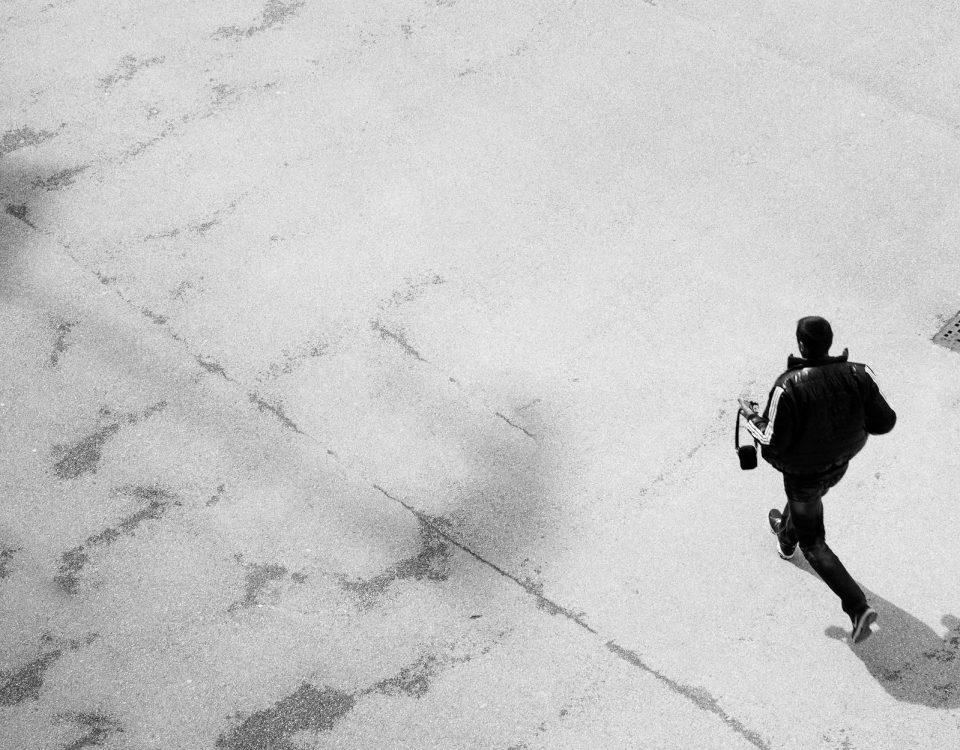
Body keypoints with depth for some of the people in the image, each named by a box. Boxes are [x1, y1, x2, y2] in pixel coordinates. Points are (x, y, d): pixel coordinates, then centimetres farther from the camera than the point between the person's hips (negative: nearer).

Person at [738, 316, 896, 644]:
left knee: (813, 543, 15)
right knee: (803, 489, 39)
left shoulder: (788, 387, -36)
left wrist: (750, 416, -9)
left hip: (804, 470, -5)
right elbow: (884, 421, -16)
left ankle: (858, 608, 7)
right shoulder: (858, 375, -24)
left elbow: (772, 441, -28)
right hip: (839, 463, 5)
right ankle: (785, 538, 69)